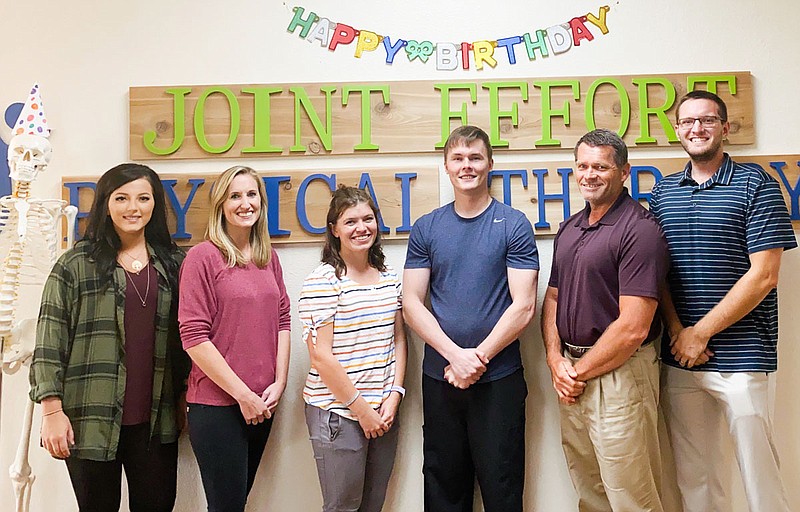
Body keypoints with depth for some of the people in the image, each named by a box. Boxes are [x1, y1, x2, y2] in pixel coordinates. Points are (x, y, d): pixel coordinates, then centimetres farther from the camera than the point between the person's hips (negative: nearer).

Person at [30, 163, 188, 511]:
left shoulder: (172, 264, 9)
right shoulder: (75, 265, -1)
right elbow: (49, 343, -4)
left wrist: (184, 398, 10)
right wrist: (52, 410, -9)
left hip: (155, 420, 3)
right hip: (91, 420, -2)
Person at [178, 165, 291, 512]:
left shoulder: (268, 257, 9)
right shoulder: (203, 256, -9)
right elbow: (193, 336, -14)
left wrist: (279, 383, -1)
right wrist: (242, 394, -13)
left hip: (263, 404, 6)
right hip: (217, 404, -5)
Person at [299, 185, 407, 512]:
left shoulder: (389, 277, 8)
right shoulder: (322, 282, -12)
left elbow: (398, 340, 12)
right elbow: (321, 357, -14)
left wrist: (394, 395, 0)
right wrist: (362, 409, -11)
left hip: (384, 412, 6)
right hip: (337, 413, -6)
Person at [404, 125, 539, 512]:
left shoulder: (513, 225, -2)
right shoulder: (426, 229, 5)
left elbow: (523, 306, -8)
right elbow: (412, 303, 0)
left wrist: (478, 358, -13)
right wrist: (455, 355, -12)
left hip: (499, 378, -2)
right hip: (439, 377, 3)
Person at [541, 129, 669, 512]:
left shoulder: (639, 230, -14)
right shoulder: (570, 228, 11)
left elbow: (633, 328, -20)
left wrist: (580, 371, -11)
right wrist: (556, 362, -1)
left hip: (618, 375, -7)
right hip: (572, 375, 8)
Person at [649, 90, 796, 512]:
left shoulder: (755, 184, -3)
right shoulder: (662, 191, 10)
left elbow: (763, 275, -9)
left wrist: (700, 332, -11)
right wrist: (677, 331, -6)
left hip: (741, 358, -4)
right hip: (678, 357, 4)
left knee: (759, 471, 3)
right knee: (694, 473, 12)